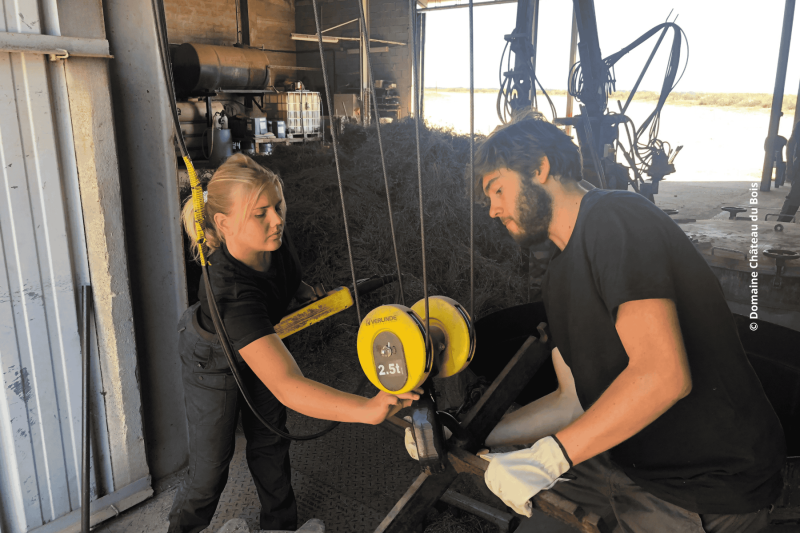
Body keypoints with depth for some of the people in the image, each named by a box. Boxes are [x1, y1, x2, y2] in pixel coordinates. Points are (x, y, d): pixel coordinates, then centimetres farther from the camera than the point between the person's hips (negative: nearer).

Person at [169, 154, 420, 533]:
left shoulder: (271, 235, -29)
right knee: (210, 468, 6)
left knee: (270, 444, 18)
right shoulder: (230, 291, -48)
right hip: (214, 363, -6)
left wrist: (304, 291, -8)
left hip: (260, 341, 6)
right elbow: (287, 386, -55)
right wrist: (367, 409, -67)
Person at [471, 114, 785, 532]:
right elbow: (574, 401, 9)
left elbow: (663, 374, -30)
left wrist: (548, 455, -29)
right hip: (630, 461, 8)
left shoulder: (615, 219, -19)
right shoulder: (558, 276, 9)